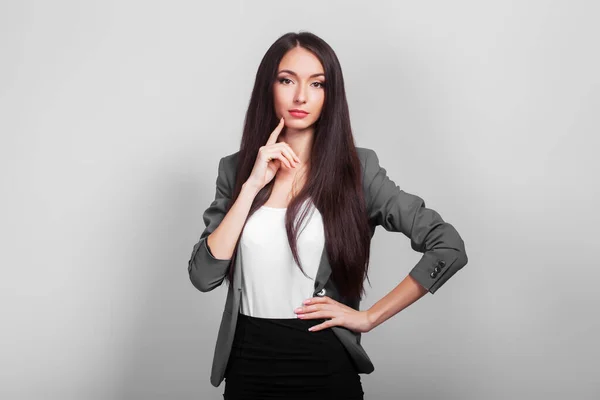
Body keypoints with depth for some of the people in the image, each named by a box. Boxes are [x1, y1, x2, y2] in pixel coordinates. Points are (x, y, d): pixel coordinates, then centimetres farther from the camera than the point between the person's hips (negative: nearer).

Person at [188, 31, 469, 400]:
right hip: (247, 366, 3)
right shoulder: (236, 169, 2)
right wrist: (253, 185, -13)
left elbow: (449, 248, -10)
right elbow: (203, 276, -7)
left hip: (325, 367, -2)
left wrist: (369, 317, -9)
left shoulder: (355, 168, -6)